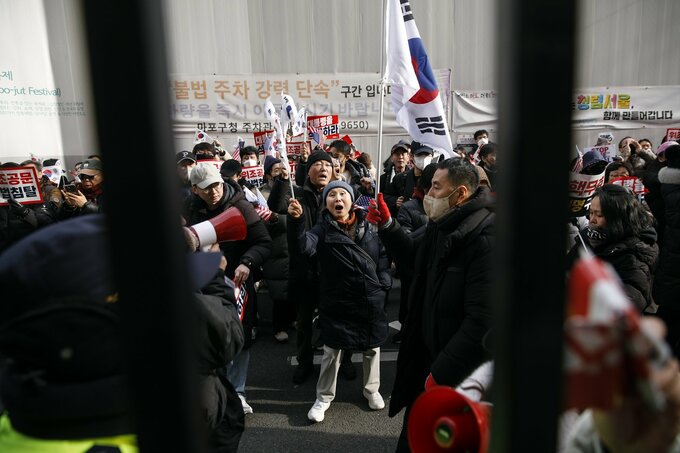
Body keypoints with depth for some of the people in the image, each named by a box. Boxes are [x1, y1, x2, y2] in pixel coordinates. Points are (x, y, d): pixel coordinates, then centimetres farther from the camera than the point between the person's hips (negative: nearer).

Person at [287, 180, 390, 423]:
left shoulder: (366, 225, 2)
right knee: (332, 349, 9)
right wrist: (297, 220, -42)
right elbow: (305, 246, -26)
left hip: (371, 299, 3)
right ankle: (324, 397, 28)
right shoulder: (323, 228, -7)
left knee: (372, 346, 17)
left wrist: (384, 283, 0)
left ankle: (371, 389, 40)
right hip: (337, 301, -3)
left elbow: (383, 253, 10)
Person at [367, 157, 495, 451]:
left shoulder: (485, 239, -26)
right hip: (428, 354, 8)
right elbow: (415, 258, 21)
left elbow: (483, 320, -29)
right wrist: (386, 225, 8)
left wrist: (441, 372, -23)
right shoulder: (442, 224, 4)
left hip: (462, 372, -8)